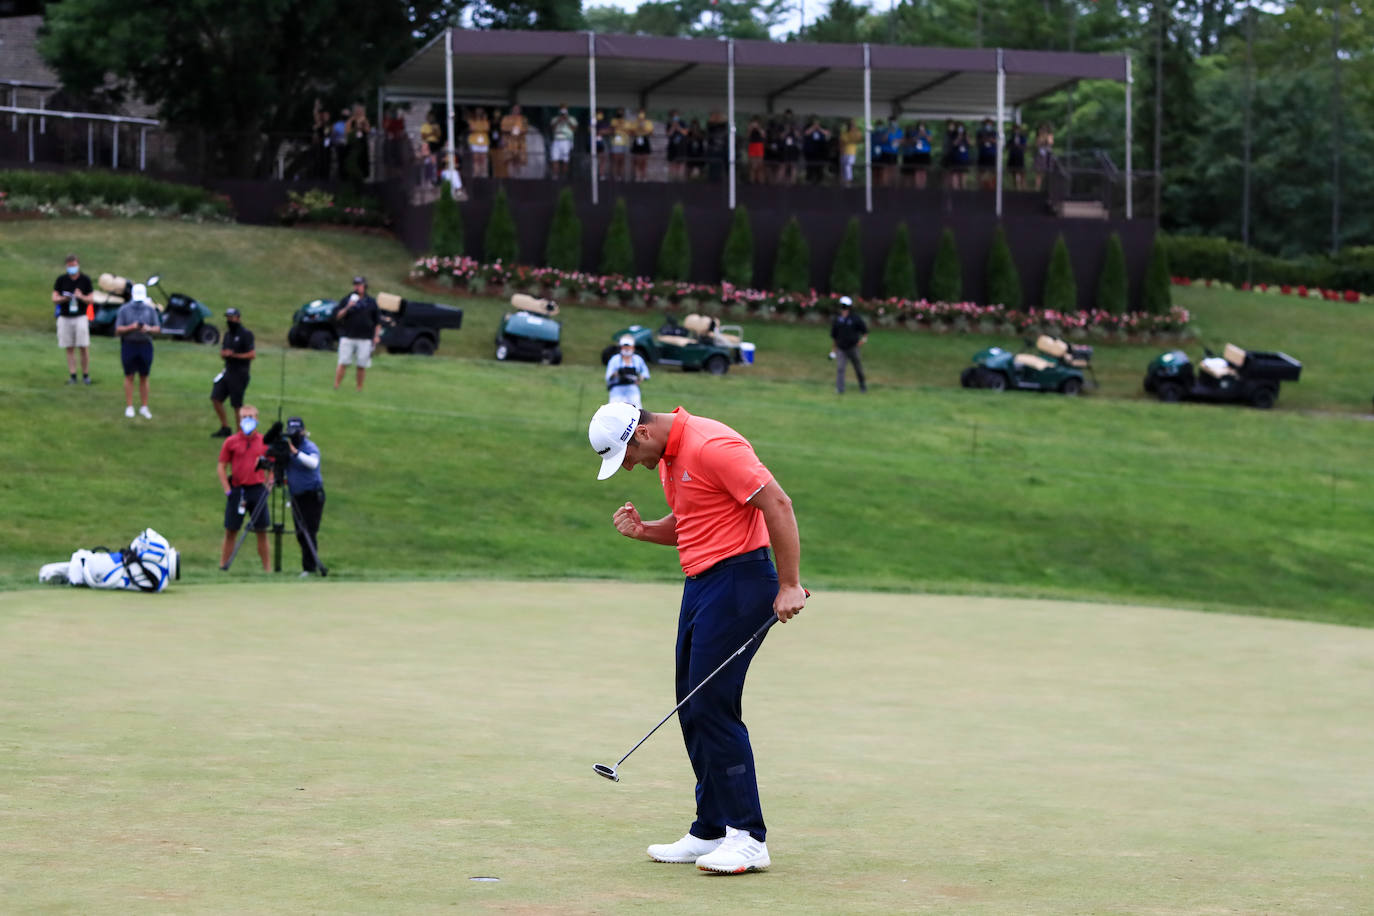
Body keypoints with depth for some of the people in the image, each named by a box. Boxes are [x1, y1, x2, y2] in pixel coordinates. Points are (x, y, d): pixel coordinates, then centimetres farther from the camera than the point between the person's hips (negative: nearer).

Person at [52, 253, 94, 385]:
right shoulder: (61, 279, 3)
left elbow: (90, 300, 2)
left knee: (84, 347, -8)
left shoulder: (85, 280, 2)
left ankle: (85, 375, 0)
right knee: (69, 348, 2)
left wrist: (81, 297, -18)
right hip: (65, 318, 1)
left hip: (81, 317, -1)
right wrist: (63, 298, -19)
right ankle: (72, 375, 5)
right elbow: (54, 298, 2)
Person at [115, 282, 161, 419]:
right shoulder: (124, 310, 1)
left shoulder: (150, 310, 6)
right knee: (129, 376, 2)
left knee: (144, 377, 5)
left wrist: (149, 328, -21)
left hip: (145, 345, 1)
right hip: (128, 345, -1)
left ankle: (144, 408, 11)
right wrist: (131, 327, -21)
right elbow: (118, 330, -4)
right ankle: (129, 407, 6)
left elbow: (158, 329, 1)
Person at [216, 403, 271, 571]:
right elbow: (221, 466, 4)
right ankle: (222, 566, 6)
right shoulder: (231, 442, 3)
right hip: (237, 489, -1)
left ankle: (266, 569, 9)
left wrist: (268, 486, -1)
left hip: (258, 489, 1)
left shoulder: (265, 441, 6)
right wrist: (227, 490, -4)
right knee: (230, 531, 2)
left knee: (261, 531, 3)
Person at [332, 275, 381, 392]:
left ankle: (359, 389, 11)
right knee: (343, 363, -7)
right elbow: (337, 316, 1)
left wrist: (376, 335, 5)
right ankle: (335, 387, -5)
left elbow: (377, 320, 14)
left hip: (365, 339, 1)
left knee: (362, 365, 1)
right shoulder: (346, 300, 7)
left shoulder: (371, 302, 10)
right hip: (347, 337, -1)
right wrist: (347, 307, -14)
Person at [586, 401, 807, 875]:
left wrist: (789, 585, -21)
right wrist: (643, 530, 5)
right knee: (693, 708, 9)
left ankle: (748, 838, -9)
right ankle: (711, 831, 15)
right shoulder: (668, 456, 13)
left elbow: (778, 505, -21)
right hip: (701, 583, 10)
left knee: (712, 706, -12)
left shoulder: (711, 446, -18)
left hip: (738, 581, -10)